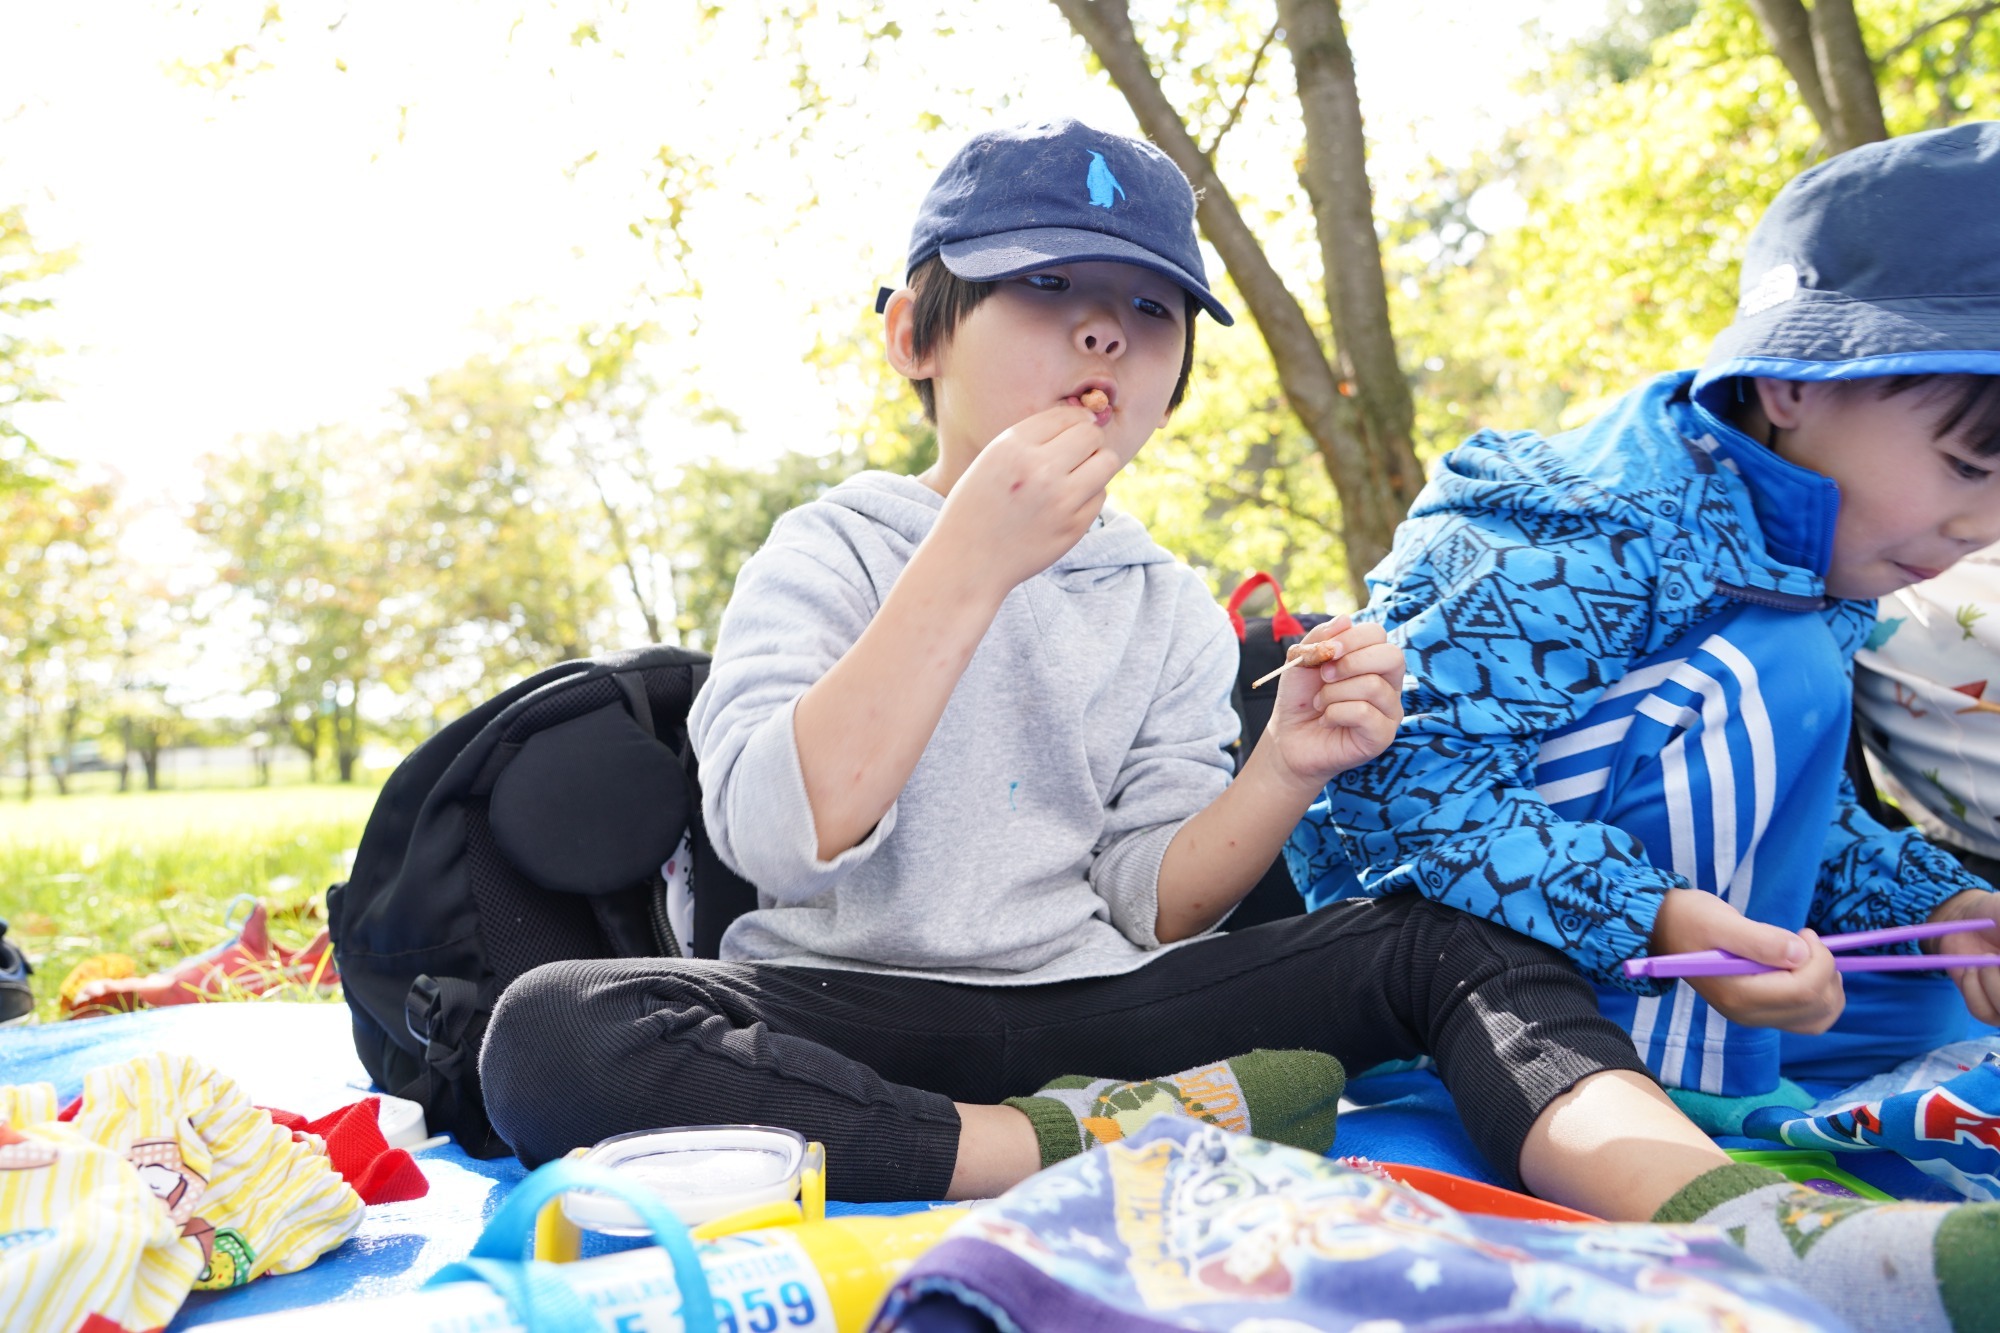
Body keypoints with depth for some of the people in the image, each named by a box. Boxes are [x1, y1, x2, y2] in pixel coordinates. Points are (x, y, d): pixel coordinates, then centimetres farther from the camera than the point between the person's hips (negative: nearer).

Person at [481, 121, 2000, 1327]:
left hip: (1082, 1005, 4)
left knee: (1446, 939, -9)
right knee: (554, 1032, -33)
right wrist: (970, 559, -24)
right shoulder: (833, 549, -1)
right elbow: (783, 838, -20)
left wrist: (1284, 770, -16)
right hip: (851, 1014, -3)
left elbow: (1149, 913, 3)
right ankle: (1089, 1152, -27)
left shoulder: (1172, 609, 10)